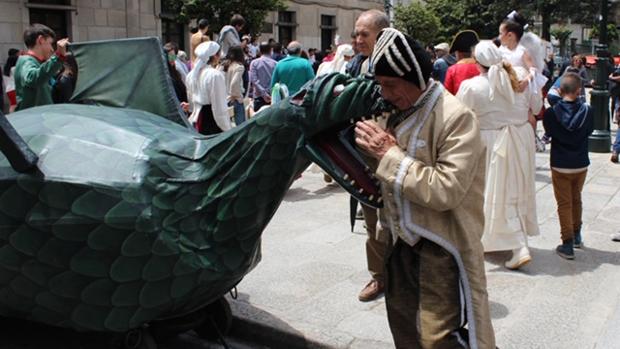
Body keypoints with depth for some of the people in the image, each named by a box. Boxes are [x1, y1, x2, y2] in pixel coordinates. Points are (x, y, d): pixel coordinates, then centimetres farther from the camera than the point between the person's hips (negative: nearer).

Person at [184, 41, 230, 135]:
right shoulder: (215, 75, -16)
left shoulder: (191, 75, 9)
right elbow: (219, 107, -18)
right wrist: (227, 130, -13)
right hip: (213, 123, -8)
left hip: (197, 121, 8)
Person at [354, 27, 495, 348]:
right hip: (404, 239, 8)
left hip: (440, 246, -8)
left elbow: (446, 191, -29)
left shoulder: (456, 117, -19)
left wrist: (390, 154, -23)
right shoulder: (401, 110, 5)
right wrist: (372, 148, -2)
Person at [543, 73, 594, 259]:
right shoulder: (587, 111, -11)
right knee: (576, 200, 21)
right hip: (581, 164, 2)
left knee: (564, 204, 5)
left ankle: (568, 244, 2)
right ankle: (577, 236, 35)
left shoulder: (551, 113, -15)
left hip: (560, 165, -2)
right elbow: (589, 131, 4)